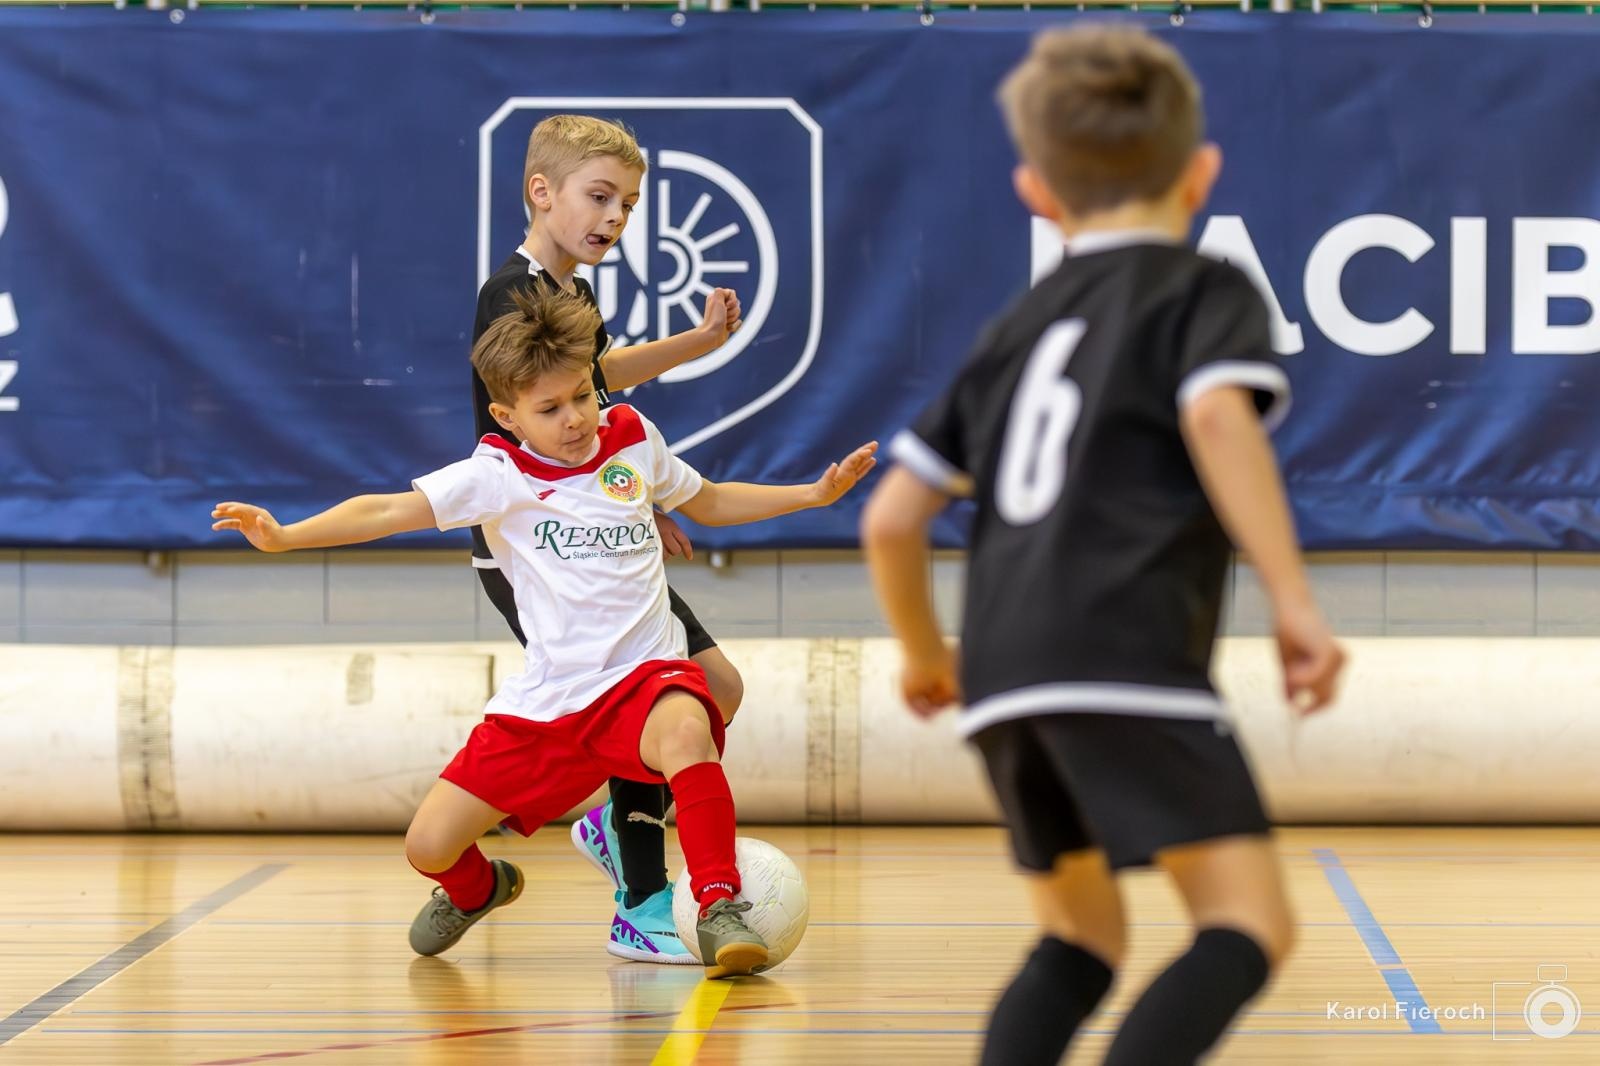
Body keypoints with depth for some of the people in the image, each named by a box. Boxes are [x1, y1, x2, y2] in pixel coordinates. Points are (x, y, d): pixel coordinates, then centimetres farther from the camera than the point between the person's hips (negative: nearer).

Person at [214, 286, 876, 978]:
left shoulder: (633, 439, 7)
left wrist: (816, 493, 20)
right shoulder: (497, 477, -3)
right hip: (544, 704, 1)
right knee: (429, 847, 0)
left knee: (685, 729, -39)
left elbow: (708, 503, 25)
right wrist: (284, 536, -26)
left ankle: (721, 910, -31)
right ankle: (478, 889, 38)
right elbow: (391, 510, -13)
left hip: (643, 674, -1)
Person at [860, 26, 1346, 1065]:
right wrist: (1295, 598, -16)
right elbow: (1217, 412, -13)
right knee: (1251, 924, -11)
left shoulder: (1020, 325, 27)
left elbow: (892, 518, 24)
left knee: (1083, 935, 22)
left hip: (1005, 669, 7)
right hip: (1131, 655, -7)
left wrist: (927, 654, 41)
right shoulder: (1205, 291, 10)